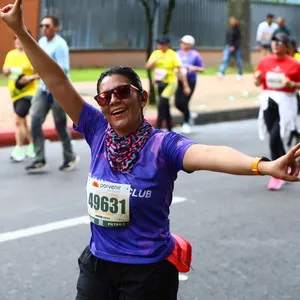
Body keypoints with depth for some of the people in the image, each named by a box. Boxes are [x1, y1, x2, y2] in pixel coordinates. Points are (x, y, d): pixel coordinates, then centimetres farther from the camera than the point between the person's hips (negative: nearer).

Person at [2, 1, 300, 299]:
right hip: (96, 265, 4)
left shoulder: (163, 144, -15)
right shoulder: (98, 132, -2)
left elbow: (209, 154, -33)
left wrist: (265, 166, -51)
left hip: (148, 272, -4)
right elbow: (57, 82, -2)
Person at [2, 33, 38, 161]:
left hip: (27, 93, -7)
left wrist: (30, 77, -23)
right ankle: (32, 145, 32)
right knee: (22, 122, 16)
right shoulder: (10, 54, 10)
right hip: (15, 93, 7)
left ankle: (19, 150, -5)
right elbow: (5, 70, 20)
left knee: (18, 120, -13)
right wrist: (6, 70, -2)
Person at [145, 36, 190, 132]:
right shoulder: (155, 53, 4)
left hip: (170, 83, -6)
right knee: (165, 107, 12)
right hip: (159, 83, 6)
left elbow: (180, 71, -11)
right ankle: (169, 129, 24)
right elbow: (148, 66, -3)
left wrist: (186, 86, -12)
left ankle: (158, 128, -16)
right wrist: (155, 60, -21)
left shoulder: (173, 55, -11)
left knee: (162, 103, -21)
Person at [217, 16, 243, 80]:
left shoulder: (237, 29, -8)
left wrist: (234, 46, -19)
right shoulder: (228, 29, 7)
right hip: (228, 46, 4)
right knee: (225, 59, -12)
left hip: (236, 47, -4)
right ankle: (221, 73, -24)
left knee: (238, 61, 8)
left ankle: (240, 74, 26)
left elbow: (238, 39, -12)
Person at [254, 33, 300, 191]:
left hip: (285, 103, -4)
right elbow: (257, 82, 15)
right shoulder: (264, 61, 7)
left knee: (275, 139, -13)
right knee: (275, 138, 10)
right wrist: (257, 79, -7)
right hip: (268, 102, 4)